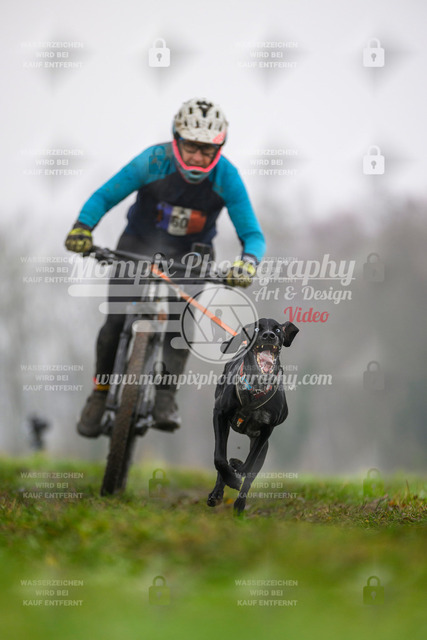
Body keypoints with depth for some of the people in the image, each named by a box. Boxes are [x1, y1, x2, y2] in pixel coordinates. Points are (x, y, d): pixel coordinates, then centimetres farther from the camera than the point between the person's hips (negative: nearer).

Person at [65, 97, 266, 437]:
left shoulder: (227, 177, -21)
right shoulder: (154, 161, -23)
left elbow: (252, 233, -18)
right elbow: (104, 196, -16)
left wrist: (248, 261, -41)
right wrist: (82, 227, -34)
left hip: (189, 256, 0)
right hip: (139, 245, 0)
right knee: (116, 321, -13)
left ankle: (166, 397, -21)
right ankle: (100, 392, 8)